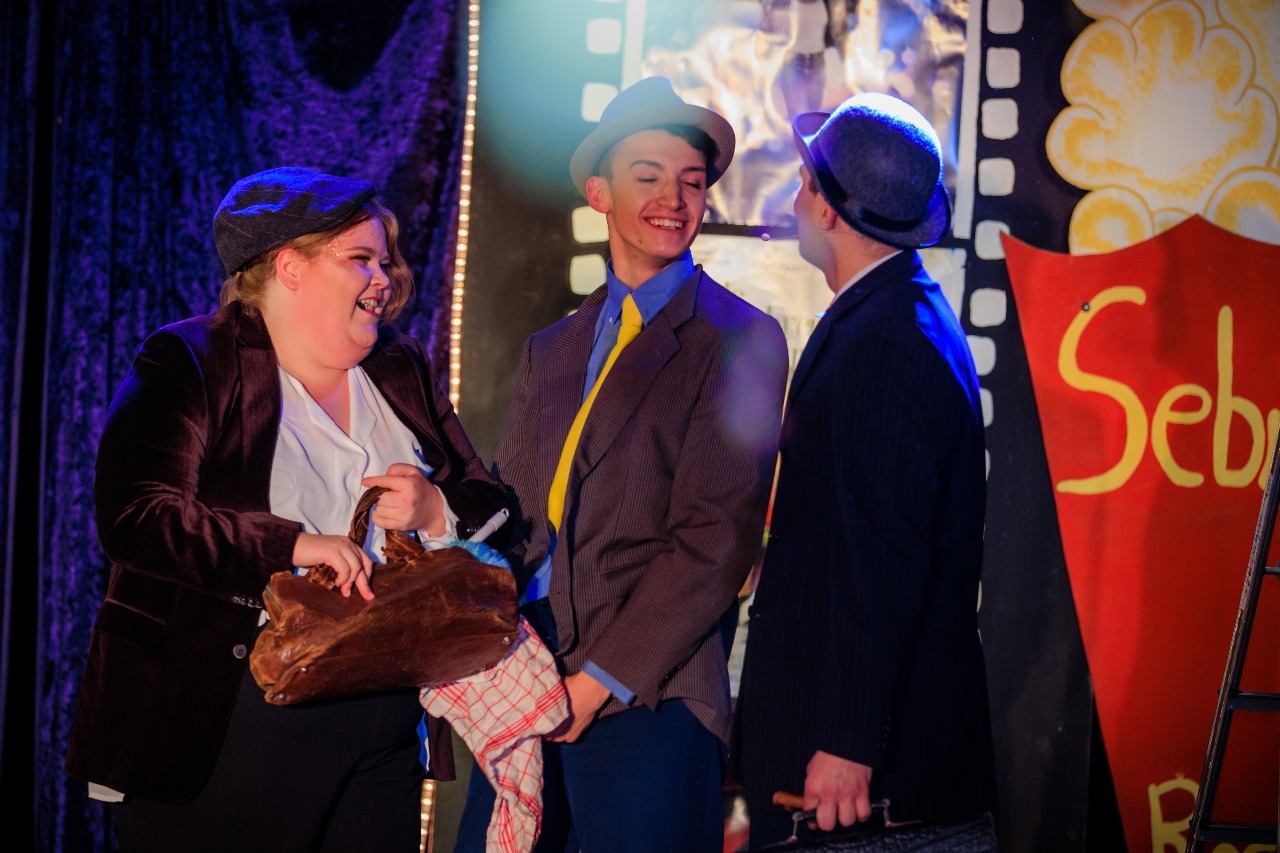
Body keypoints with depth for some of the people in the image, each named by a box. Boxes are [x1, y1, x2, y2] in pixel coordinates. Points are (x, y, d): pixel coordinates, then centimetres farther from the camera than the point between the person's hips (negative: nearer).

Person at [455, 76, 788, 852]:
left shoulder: (738, 340, -3)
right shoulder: (552, 350, 16)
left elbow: (716, 540, -11)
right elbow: (511, 511, 12)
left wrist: (601, 678, -14)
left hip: (647, 693, -5)